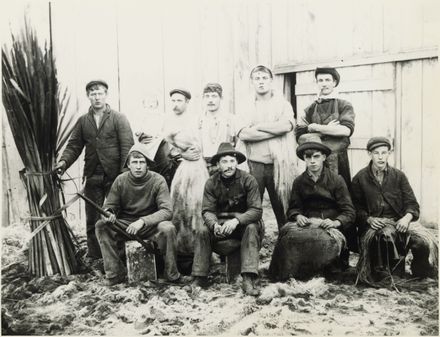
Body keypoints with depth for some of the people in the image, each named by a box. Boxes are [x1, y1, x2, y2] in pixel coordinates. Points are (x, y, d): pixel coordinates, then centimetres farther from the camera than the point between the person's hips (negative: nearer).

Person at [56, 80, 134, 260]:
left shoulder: (119, 118, 1)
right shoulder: (82, 121, 13)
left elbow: (127, 146, -6)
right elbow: (74, 146, 9)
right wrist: (64, 161, -11)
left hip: (114, 176, -3)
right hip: (92, 176, 4)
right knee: (92, 220, 7)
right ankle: (94, 257, 18)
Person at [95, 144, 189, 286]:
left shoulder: (158, 180, -13)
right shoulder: (120, 180, -5)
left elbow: (166, 211, -20)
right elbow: (110, 205, 3)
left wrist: (142, 221, -34)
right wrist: (109, 213, -24)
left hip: (151, 224, -2)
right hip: (125, 224, 3)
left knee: (168, 229, -33)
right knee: (101, 225, -22)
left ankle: (172, 274, -10)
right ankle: (115, 273, -13)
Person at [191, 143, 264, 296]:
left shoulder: (248, 180, -12)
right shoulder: (211, 183, -5)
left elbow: (256, 210, -19)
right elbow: (208, 211, -10)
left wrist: (236, 220, -37)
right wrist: (214, 224, -34)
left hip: (244, 221, -2)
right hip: (220, 222, 2)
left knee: (252, 228, -33)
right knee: (202, 231, -24)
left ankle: (248, 279, -36)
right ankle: (199, 278, -20)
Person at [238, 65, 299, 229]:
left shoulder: (283, 103, 8)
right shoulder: (247, 108, 11)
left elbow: (286, 125, -12)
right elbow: (243, 134, -7)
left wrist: (258, 126, -7)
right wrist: (275, 131, -9)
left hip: (280, 165, -1)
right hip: (255, 165, 1)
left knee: (282, 207, 4)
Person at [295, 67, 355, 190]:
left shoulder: (344, 106, 6)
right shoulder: (311, 109, 11)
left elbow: (347, 130, -12)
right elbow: (299, 135, -1)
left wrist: (316, 128, -10)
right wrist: (327, 130, -10)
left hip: (338, 161, -1)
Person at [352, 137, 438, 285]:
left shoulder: (399, 176, 14)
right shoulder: (360, 178, 8)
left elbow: (412, 204, 9)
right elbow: (356, 208, 5)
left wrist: (407, 217, -13)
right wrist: (368, 219, -14)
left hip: (400, 221, 3)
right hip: (374, 222, -2)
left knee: (426, 241, -26)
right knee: (385, 236, -39)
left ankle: (420, 273, 4)